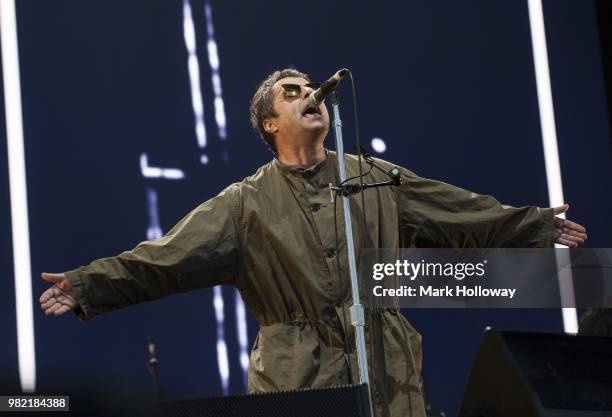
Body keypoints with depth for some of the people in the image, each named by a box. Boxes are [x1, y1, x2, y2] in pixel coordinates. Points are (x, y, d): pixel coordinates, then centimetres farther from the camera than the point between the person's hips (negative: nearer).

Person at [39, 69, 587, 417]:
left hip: (387, 372, 2)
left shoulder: (373, 179, 12)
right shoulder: (247, 203, 5)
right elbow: (165, 256, -2)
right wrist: (90, 285, -11)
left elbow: (464, 211, 15)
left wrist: (537, 225, 14)